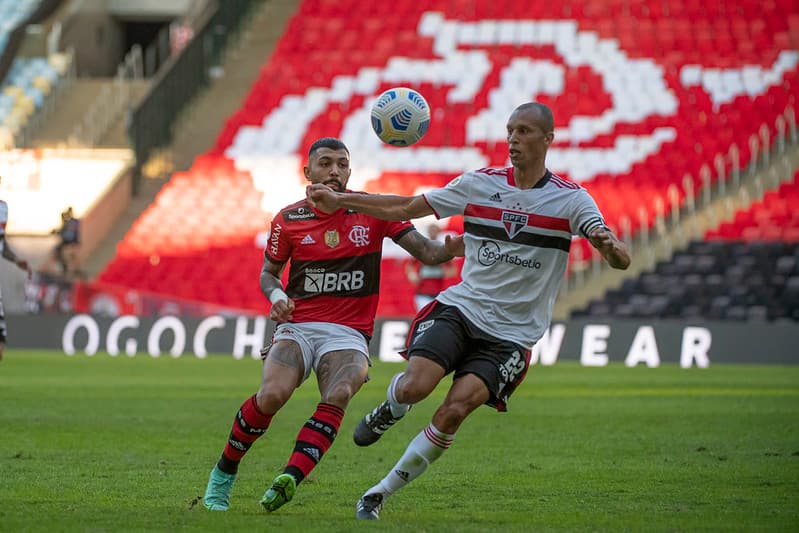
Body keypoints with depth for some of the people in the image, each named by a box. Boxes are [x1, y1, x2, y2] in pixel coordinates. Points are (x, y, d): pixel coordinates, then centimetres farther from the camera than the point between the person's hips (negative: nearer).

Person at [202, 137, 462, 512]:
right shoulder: (289, 220, 5)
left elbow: (425, 252, 0)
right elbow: (268, 272, 18)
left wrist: (453, 247, -22)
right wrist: (276, 295, -6)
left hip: (348, 333, 0)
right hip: (297, 326, 0)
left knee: (338, 397, -32)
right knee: (272, 394, -27)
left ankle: (288, 481, -42)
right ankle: (223, 473, -6)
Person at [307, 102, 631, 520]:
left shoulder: (570, 199, -3)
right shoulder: (480, 183, 5)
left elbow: (620, 259, -12)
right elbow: (406, 208, 14)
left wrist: (610, 246, -36)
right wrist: (341, 201, 10)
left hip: (511, 334, -2)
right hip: (459, 308, 2)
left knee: (454, 410, -21)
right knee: (414, 387, -25)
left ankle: (380, 493, -6)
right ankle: (387, 412, 14)